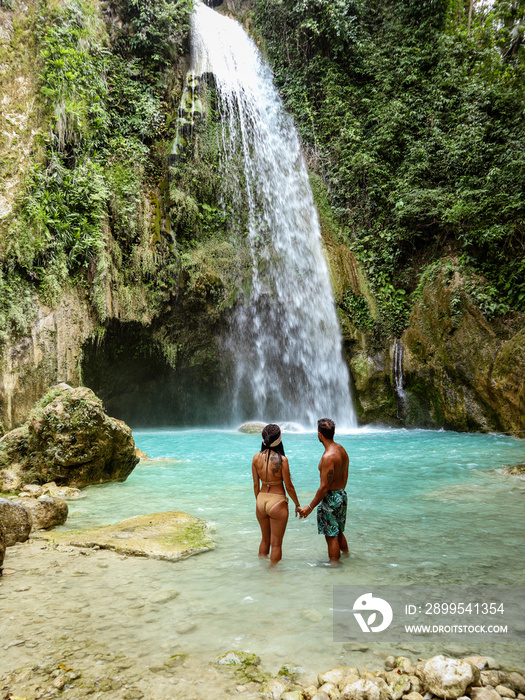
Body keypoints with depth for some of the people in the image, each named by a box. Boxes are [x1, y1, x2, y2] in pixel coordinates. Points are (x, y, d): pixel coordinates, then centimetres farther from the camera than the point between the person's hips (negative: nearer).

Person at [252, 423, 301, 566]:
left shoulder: (256, 458, -4)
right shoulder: (281, 459, -17)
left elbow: (256, 485, 4)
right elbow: (289, 486, -11)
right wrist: (297, 504, 3)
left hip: (261, 500, 5)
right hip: (277, 502, -5)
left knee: (265, 539, 25)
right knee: (276, 543, 10)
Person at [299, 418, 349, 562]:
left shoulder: (328, 456, -25)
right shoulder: (342, 450, 3)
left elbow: (324, 486, -24)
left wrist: (310, 507, -16)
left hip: (330, 498, -9)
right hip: (342, 496, 9)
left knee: (331, 536, 5)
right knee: (338, 533, 25)